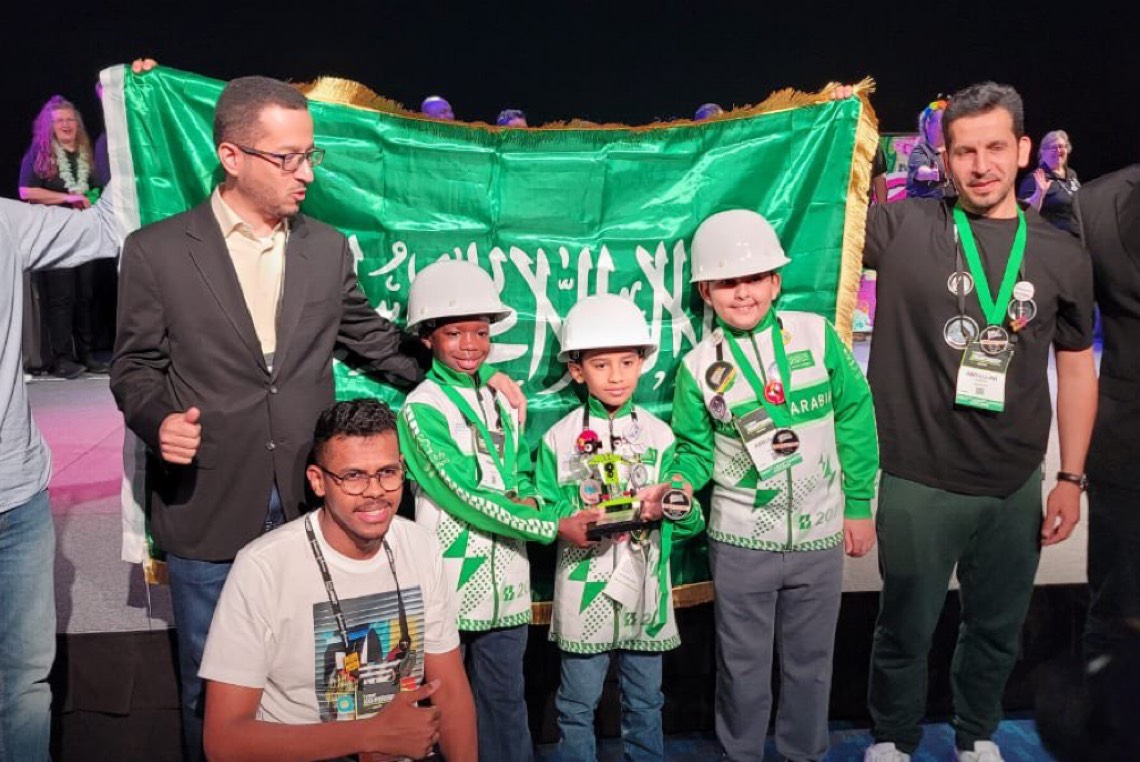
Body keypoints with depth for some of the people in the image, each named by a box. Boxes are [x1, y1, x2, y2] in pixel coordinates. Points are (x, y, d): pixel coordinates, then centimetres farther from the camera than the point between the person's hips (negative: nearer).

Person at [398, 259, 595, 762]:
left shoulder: (503, 397, 8)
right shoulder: (422, 409, -10)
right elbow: (465, 495, -16)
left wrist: (529, 499, -10)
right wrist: (555, 526, -17)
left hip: (507, 572, 5)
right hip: (455, 573, -5)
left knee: (505, 693, 16)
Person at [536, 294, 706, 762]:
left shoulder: (659, 434, 2)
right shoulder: (560, 438, -3)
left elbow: (688, 526, 3)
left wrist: (677, 508, -19)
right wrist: (581, 517, -22)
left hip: (645, 591, 2)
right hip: (584, 593, -2)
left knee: (645, 702, 17)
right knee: (578, 705, 11)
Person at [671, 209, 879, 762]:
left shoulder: (817, 336, -6)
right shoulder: (699, 367, -6)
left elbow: (855, 418, 0)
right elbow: (695, 450, 2)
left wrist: (859, 503, 2)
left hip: (820, 535, 1)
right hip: (741, 542, -1)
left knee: (811, 660, 18)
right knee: (743, 665, 15)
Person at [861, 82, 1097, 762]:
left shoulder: (1063, 255, 2)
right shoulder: (902, 229, -7)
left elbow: (1076, 369, 8)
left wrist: (1071, 478, 6)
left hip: (1016, 488, 3)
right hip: (919, 483, -3)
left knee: (999, 630, 20)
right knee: (907, 630, 13)